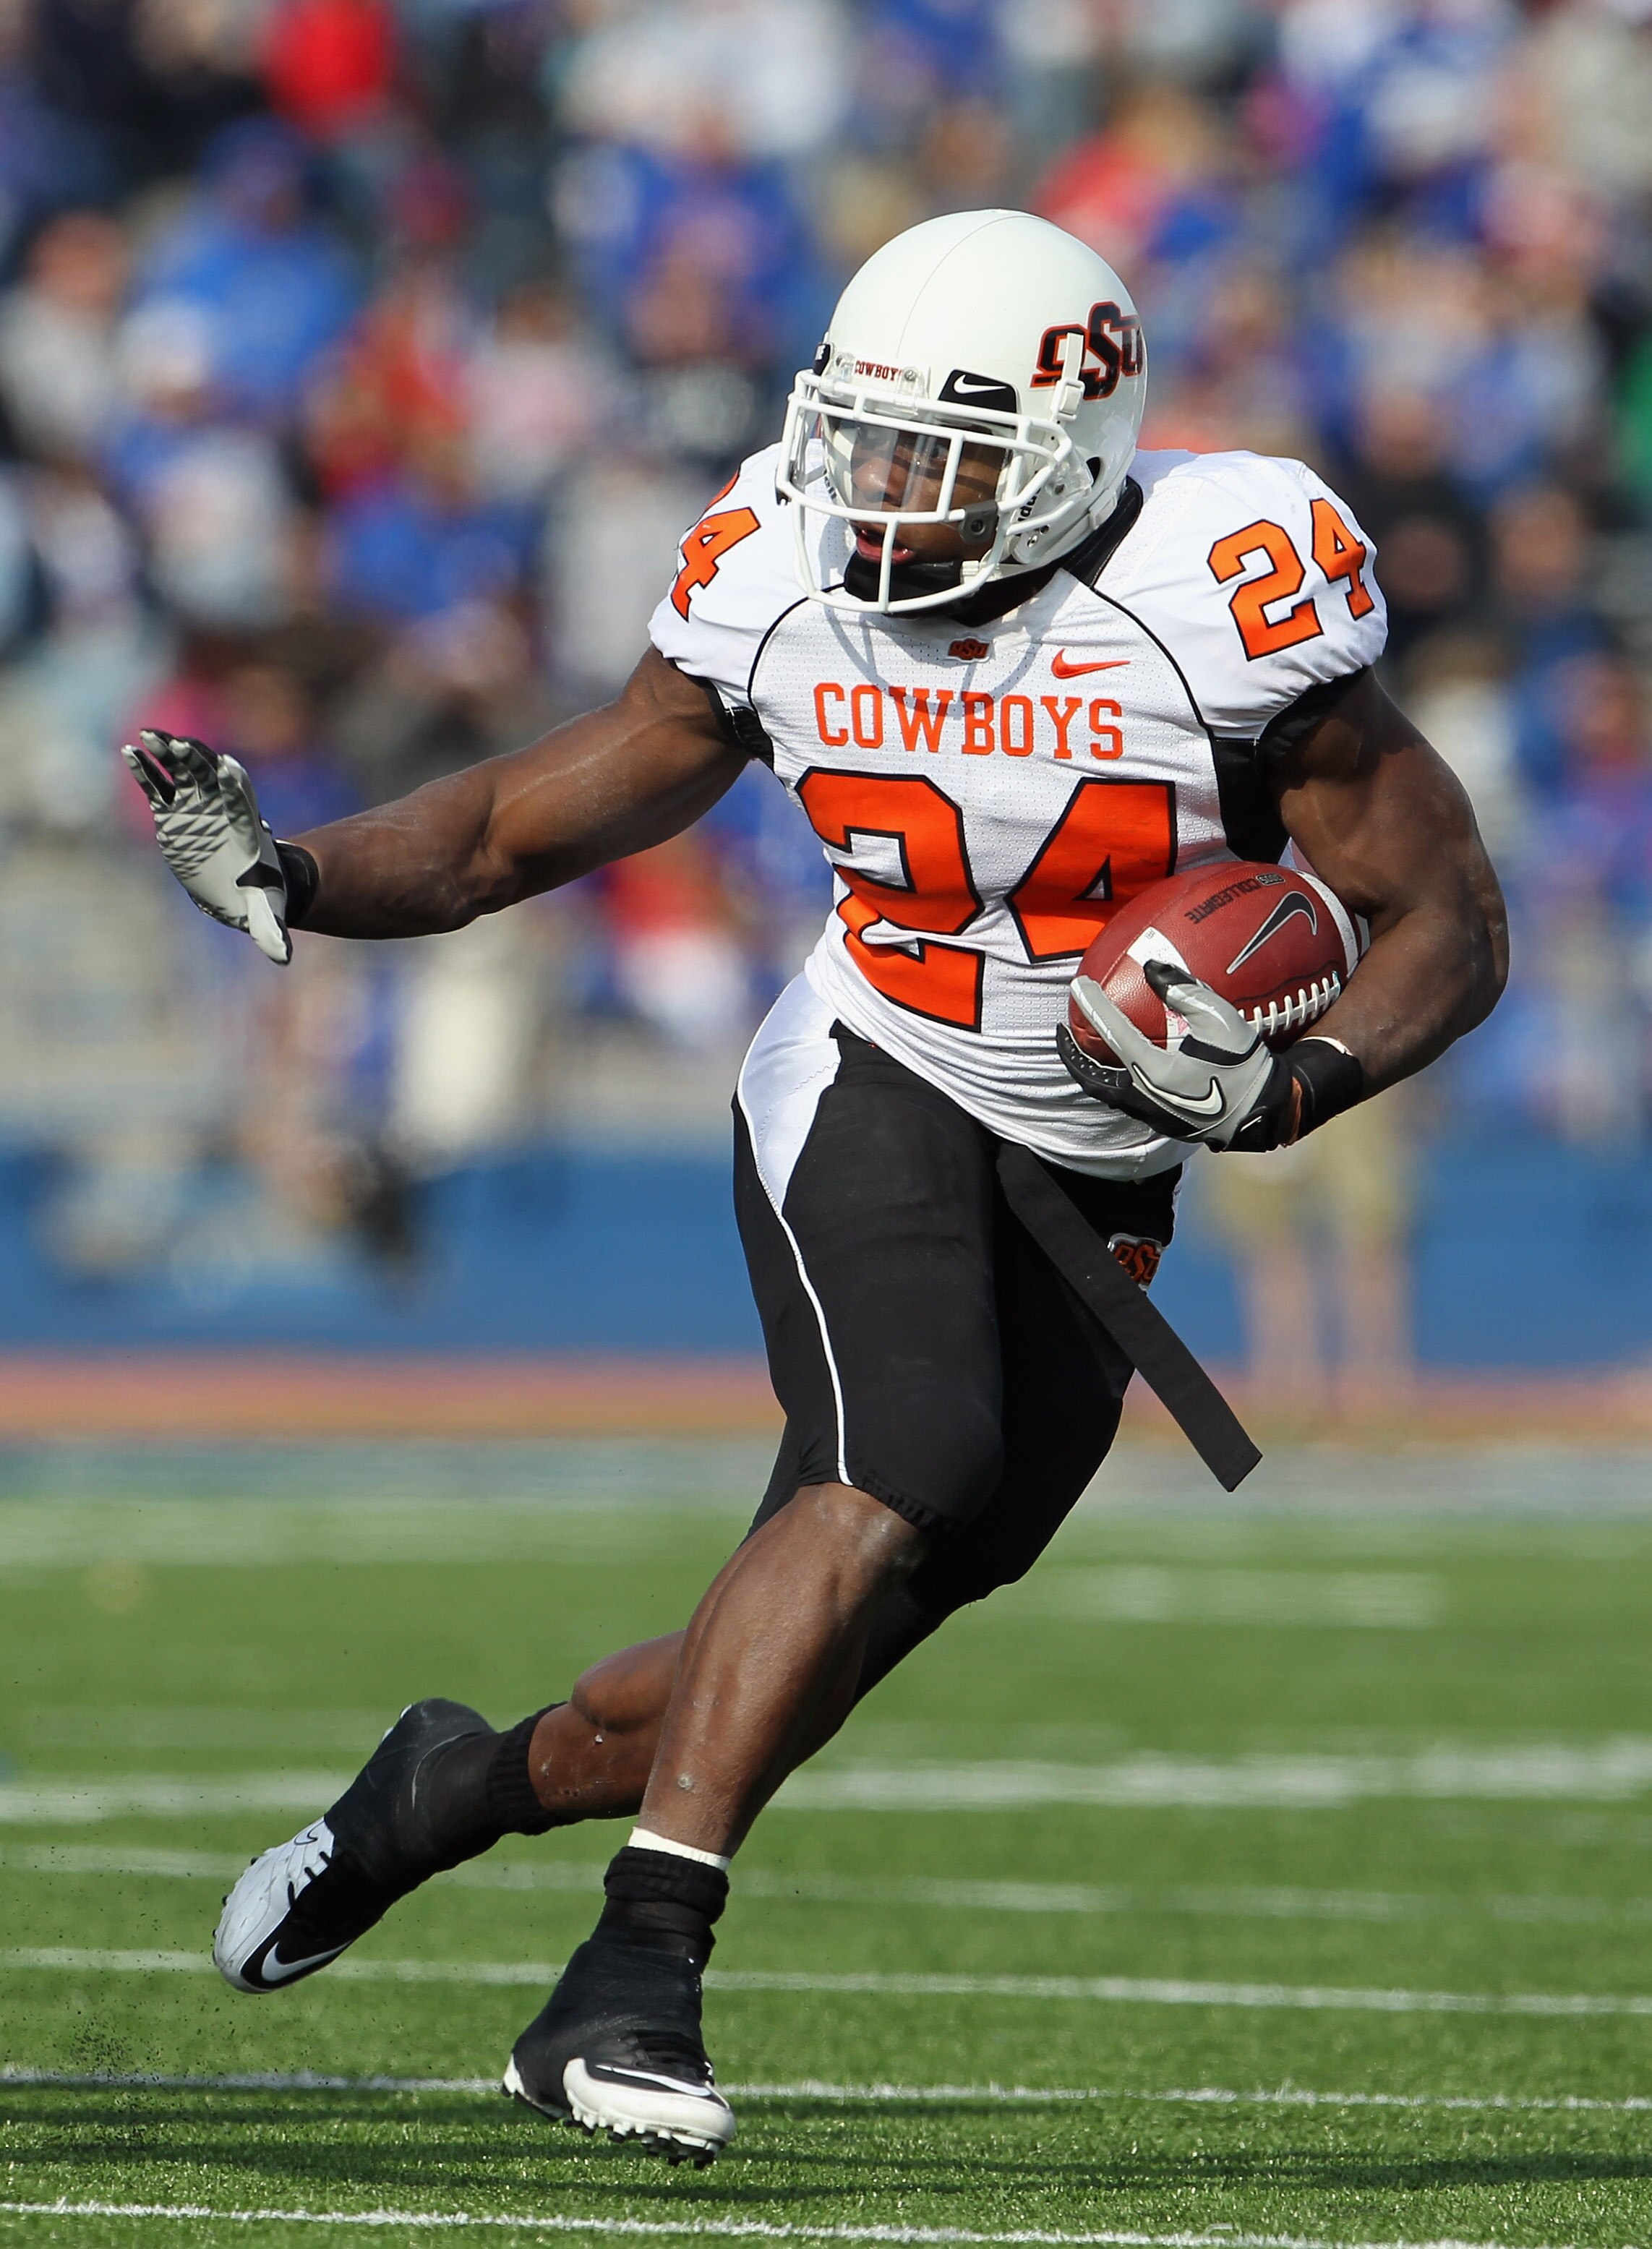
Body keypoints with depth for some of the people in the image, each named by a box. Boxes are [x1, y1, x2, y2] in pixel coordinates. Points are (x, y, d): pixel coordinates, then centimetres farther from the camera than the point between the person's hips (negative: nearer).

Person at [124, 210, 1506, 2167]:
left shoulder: (1217, 598, -17)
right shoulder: (784, 591, -8)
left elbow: (1446, 925, -11)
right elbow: (519, 829, 3)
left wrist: (1298, 1083, -30)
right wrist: (287, 875, -15)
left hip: (1092, 1191, 1)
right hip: (870, 1097, -1)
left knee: (826, 1646, 2)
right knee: (904, 1477, -29)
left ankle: (465, 1785, 29)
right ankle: (635, 1976, -32)